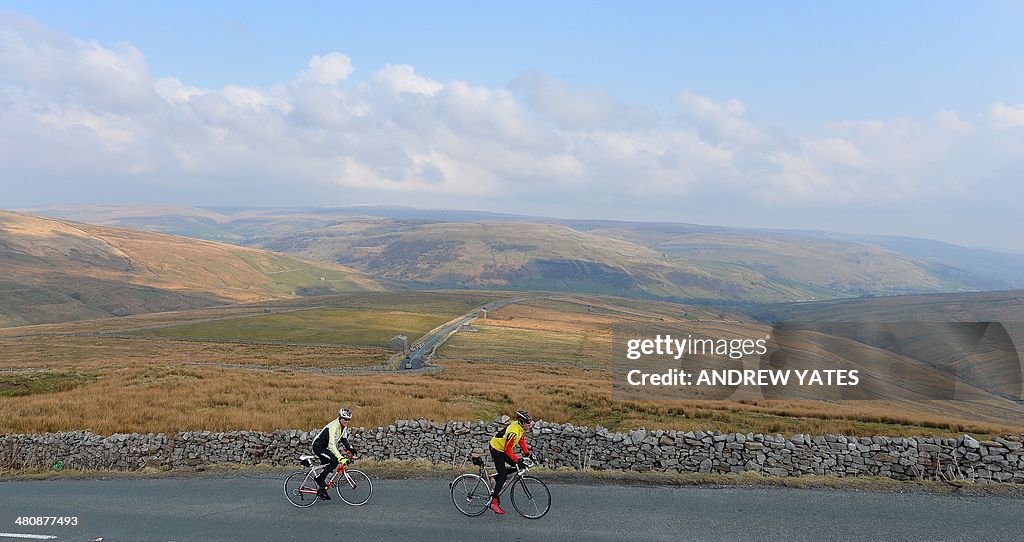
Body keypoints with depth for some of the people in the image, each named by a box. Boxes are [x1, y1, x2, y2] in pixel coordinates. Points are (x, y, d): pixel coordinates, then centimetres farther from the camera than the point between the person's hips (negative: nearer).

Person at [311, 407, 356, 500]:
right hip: (318, 446, -9)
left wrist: (350, 448, -2)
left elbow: (344, 439, 15)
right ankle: (319, 478, -10)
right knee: (335, 461, -24)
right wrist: (341, 458, -47)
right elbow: (332, 445, -39)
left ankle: (321, 489, 24)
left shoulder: (344, 427, -2)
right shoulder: (333, 427, -31)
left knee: (327, 468, 11)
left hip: (324, 447, 9)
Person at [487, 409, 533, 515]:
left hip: (503, 448, 9)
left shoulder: (521, 427, -4)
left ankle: (497, 477, 16)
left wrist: (527, 453, 4)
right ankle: (494, 502, -9)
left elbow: (521, 440, 10)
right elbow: (508, 450, -29)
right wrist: (518, 460, -29)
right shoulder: (513, 431, -32)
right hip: (497, 449, -9)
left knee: (518, 466, 3)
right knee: (503, 476, -12)